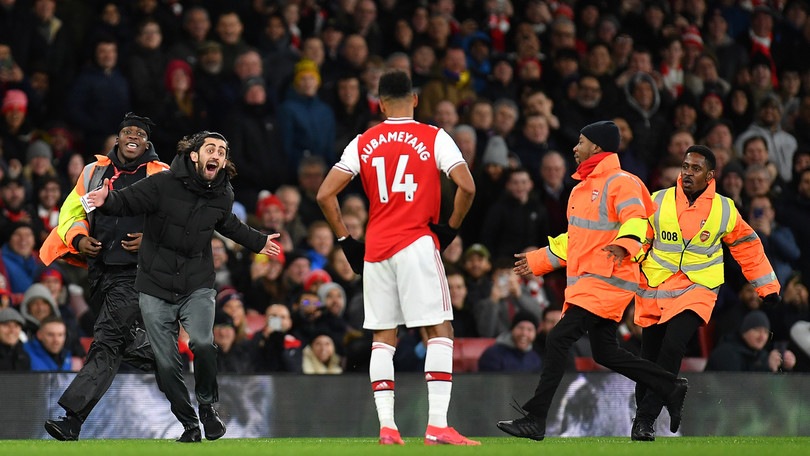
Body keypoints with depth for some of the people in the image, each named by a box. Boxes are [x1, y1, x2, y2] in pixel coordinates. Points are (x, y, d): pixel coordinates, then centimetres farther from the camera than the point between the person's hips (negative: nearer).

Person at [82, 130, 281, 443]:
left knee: (202, 343, -23)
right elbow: (128, 202, -10)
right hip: (156, 287, -2)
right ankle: (189, 425, 16)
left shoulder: (223, 195, 1)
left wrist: (258, 243, 35)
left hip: (198, 286, 2)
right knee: (166, 364, -1)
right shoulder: (163, 184, -15)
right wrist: (106, 201, -33)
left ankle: (208, 405, 0)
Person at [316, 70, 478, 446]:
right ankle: (437, 426, -13)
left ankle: (386, 426, 4)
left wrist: (345, 239, 12)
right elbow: (466, 186, -13)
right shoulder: (433, 138, -1)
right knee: (439, 331, -2)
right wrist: (451, 228, 1)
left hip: (375, 249, 4)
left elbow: (324, 195, 4)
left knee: (383, 337, 10)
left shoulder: (363, 143, 8)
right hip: (417, 245, -3)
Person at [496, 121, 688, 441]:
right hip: (584, 280, 10)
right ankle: (671, 388, 21)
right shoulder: (583, 187, 20)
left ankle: (534, 419, -16)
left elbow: (635, 220, -25)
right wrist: (539, 260, 30)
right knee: (605, 353, 9)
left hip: (607, 280, -10)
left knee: (558, 340, -16)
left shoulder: (620, 183, -10)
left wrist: (623, 245, -45)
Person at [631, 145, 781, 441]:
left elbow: (748, 247, 13)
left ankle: (646, 419, -17)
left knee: (672, 349, -21)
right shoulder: (657, 202, -1)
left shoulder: (724, 210, 1)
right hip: (654, 289, 2)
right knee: (649, 356, 5)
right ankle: (643, 413, 26)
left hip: (697, 290, -2)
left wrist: (768, 288, 16)